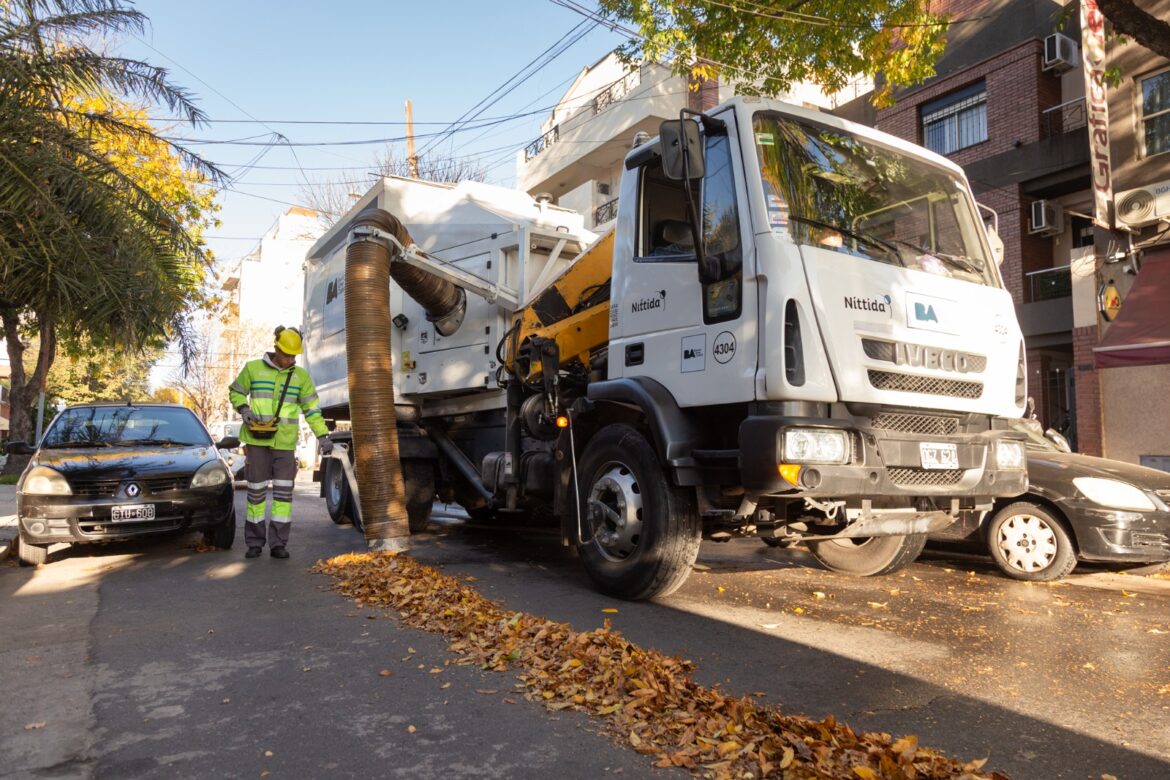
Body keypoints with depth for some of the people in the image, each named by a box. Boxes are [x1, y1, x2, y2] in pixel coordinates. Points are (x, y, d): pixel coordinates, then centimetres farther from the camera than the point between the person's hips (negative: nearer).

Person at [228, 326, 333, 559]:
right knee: (256, 490, 5)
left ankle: (278, 543, 5)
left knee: (283, 492, -2)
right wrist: (243, 409, -8)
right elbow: (235, 392, 13)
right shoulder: (253, 368, 3)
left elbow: (311, 408, 7)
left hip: (286, 443, 1)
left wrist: (322, 435, -1)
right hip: (257, 440, -1)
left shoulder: (301, 375, 6)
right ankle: (254, 542, 17)